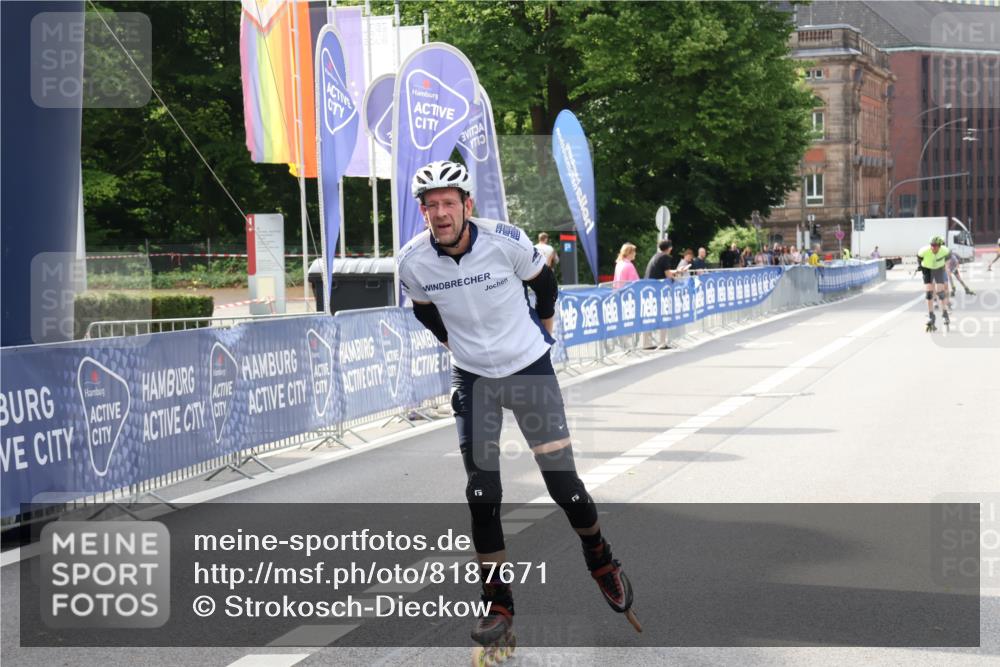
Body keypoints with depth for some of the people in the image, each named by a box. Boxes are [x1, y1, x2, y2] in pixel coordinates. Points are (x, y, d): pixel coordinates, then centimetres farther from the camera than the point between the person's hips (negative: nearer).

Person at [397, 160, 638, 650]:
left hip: (530, 370, -2)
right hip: (472, 379, 2)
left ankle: (601, 562, 25)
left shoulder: (505, 239, -19)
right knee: (481, 495, -3)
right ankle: (498, 604, 8)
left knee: (562, 482, -3)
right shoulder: (412, 261, -14)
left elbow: (542, 280, 2)